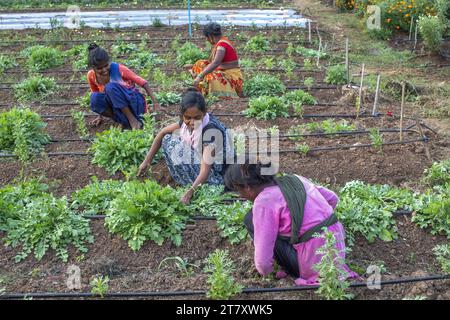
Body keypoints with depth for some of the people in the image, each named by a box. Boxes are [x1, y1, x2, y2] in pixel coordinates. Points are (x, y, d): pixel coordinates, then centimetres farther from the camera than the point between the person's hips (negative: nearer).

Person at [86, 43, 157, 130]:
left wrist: (154, 101, -18)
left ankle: (132, 119, -21)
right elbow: (96, 93, 11)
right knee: (94, 98, -23)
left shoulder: (117, 68, -17)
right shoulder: (91, 76, -7)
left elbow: (142, 82, -13)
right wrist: (100, 116, 13)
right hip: (119, 108, 4)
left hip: (135, 104, -4)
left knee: (110, 87, -30)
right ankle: (125, 121, -14)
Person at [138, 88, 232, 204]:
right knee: (168, 138, 2)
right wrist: (147, 161, 2)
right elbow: (163, 133, 5)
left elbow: (206, 169, -34)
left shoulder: (210, 129, -30)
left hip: (217, 173, -8)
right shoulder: (187, 121, -10)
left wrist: (191, 190, -48)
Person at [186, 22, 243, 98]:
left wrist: (200, 76, -38)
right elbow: (210, 61, 22)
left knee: (209, 77, -36)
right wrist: (193, 66, 23)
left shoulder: (222, 44, -19)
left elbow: (215, 63, -34)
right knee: (200, 64, 14)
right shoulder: (219, 43, 11)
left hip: (232, 78, -10)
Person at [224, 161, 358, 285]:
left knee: (251, 219, 0)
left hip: (317, 265, -8)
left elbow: (263, 258, -14)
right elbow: (332, 198, 20)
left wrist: (265, 272, 8)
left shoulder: (263, 202, -15)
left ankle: (292, 271, 6)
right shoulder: (294, 179, 7)